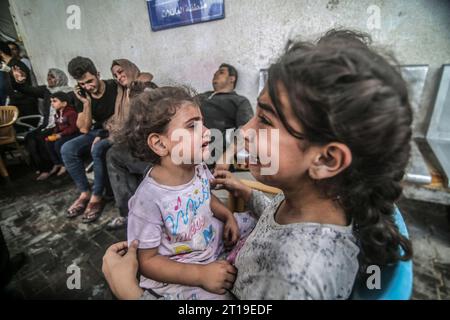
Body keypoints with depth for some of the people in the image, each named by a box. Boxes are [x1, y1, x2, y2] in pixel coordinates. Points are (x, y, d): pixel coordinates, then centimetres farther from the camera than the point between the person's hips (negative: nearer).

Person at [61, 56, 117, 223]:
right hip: (98, 132, 6)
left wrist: (103, 136, -16)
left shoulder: (114, 87, -13)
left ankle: (97, 197, -18)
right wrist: (86, 103, -15)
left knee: (98, 149, -34)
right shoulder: (83, 95, 1)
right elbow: (84, 129, -4)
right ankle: (85, 193, -5)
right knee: (67, 149, -15)